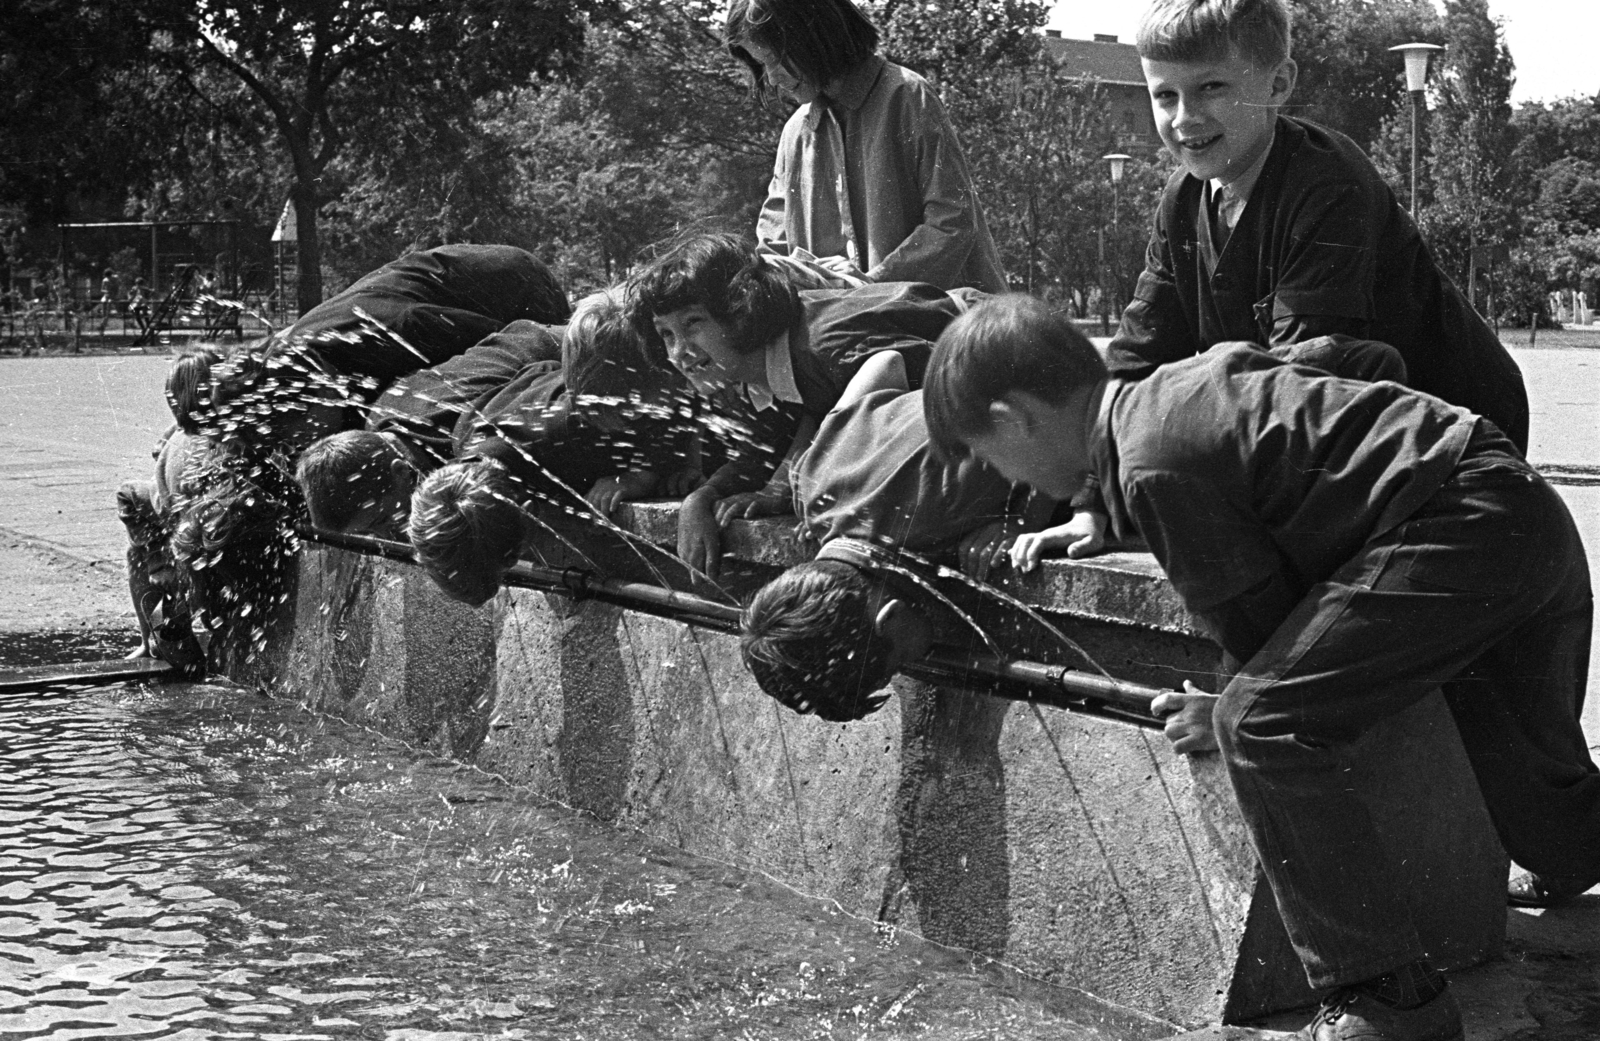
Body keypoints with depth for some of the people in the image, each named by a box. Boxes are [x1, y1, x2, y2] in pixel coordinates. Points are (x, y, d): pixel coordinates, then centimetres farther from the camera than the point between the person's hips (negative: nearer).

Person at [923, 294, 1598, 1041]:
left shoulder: (1153, 467, -15)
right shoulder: (1190, 379, 15)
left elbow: (1259, 623, -9)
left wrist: (1229, 719, 10)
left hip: (1458, 528, -10)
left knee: (1260, 727, -16)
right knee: (1530, 777, 25)